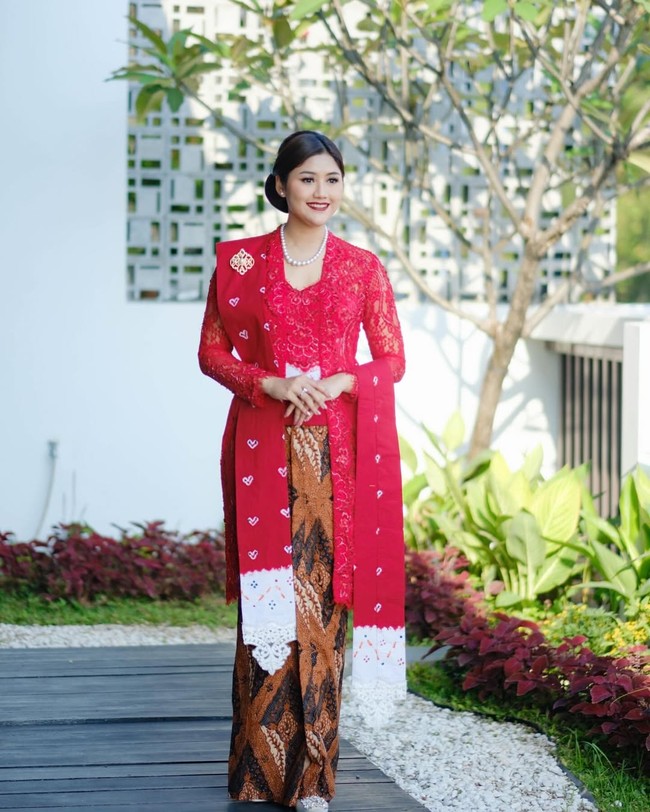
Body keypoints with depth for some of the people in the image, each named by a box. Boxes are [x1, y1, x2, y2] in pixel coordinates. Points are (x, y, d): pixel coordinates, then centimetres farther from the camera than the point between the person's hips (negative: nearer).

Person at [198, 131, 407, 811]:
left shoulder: (363, 267, 8)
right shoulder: (241, 260, 6)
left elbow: (392, 359, 8)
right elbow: (212, 351, 6)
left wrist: (337, 383, -11)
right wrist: (272, 385, -11)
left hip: (337, 454, 1)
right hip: (264, 450, -1)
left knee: (324, 595, -2)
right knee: (268, 596, -2)